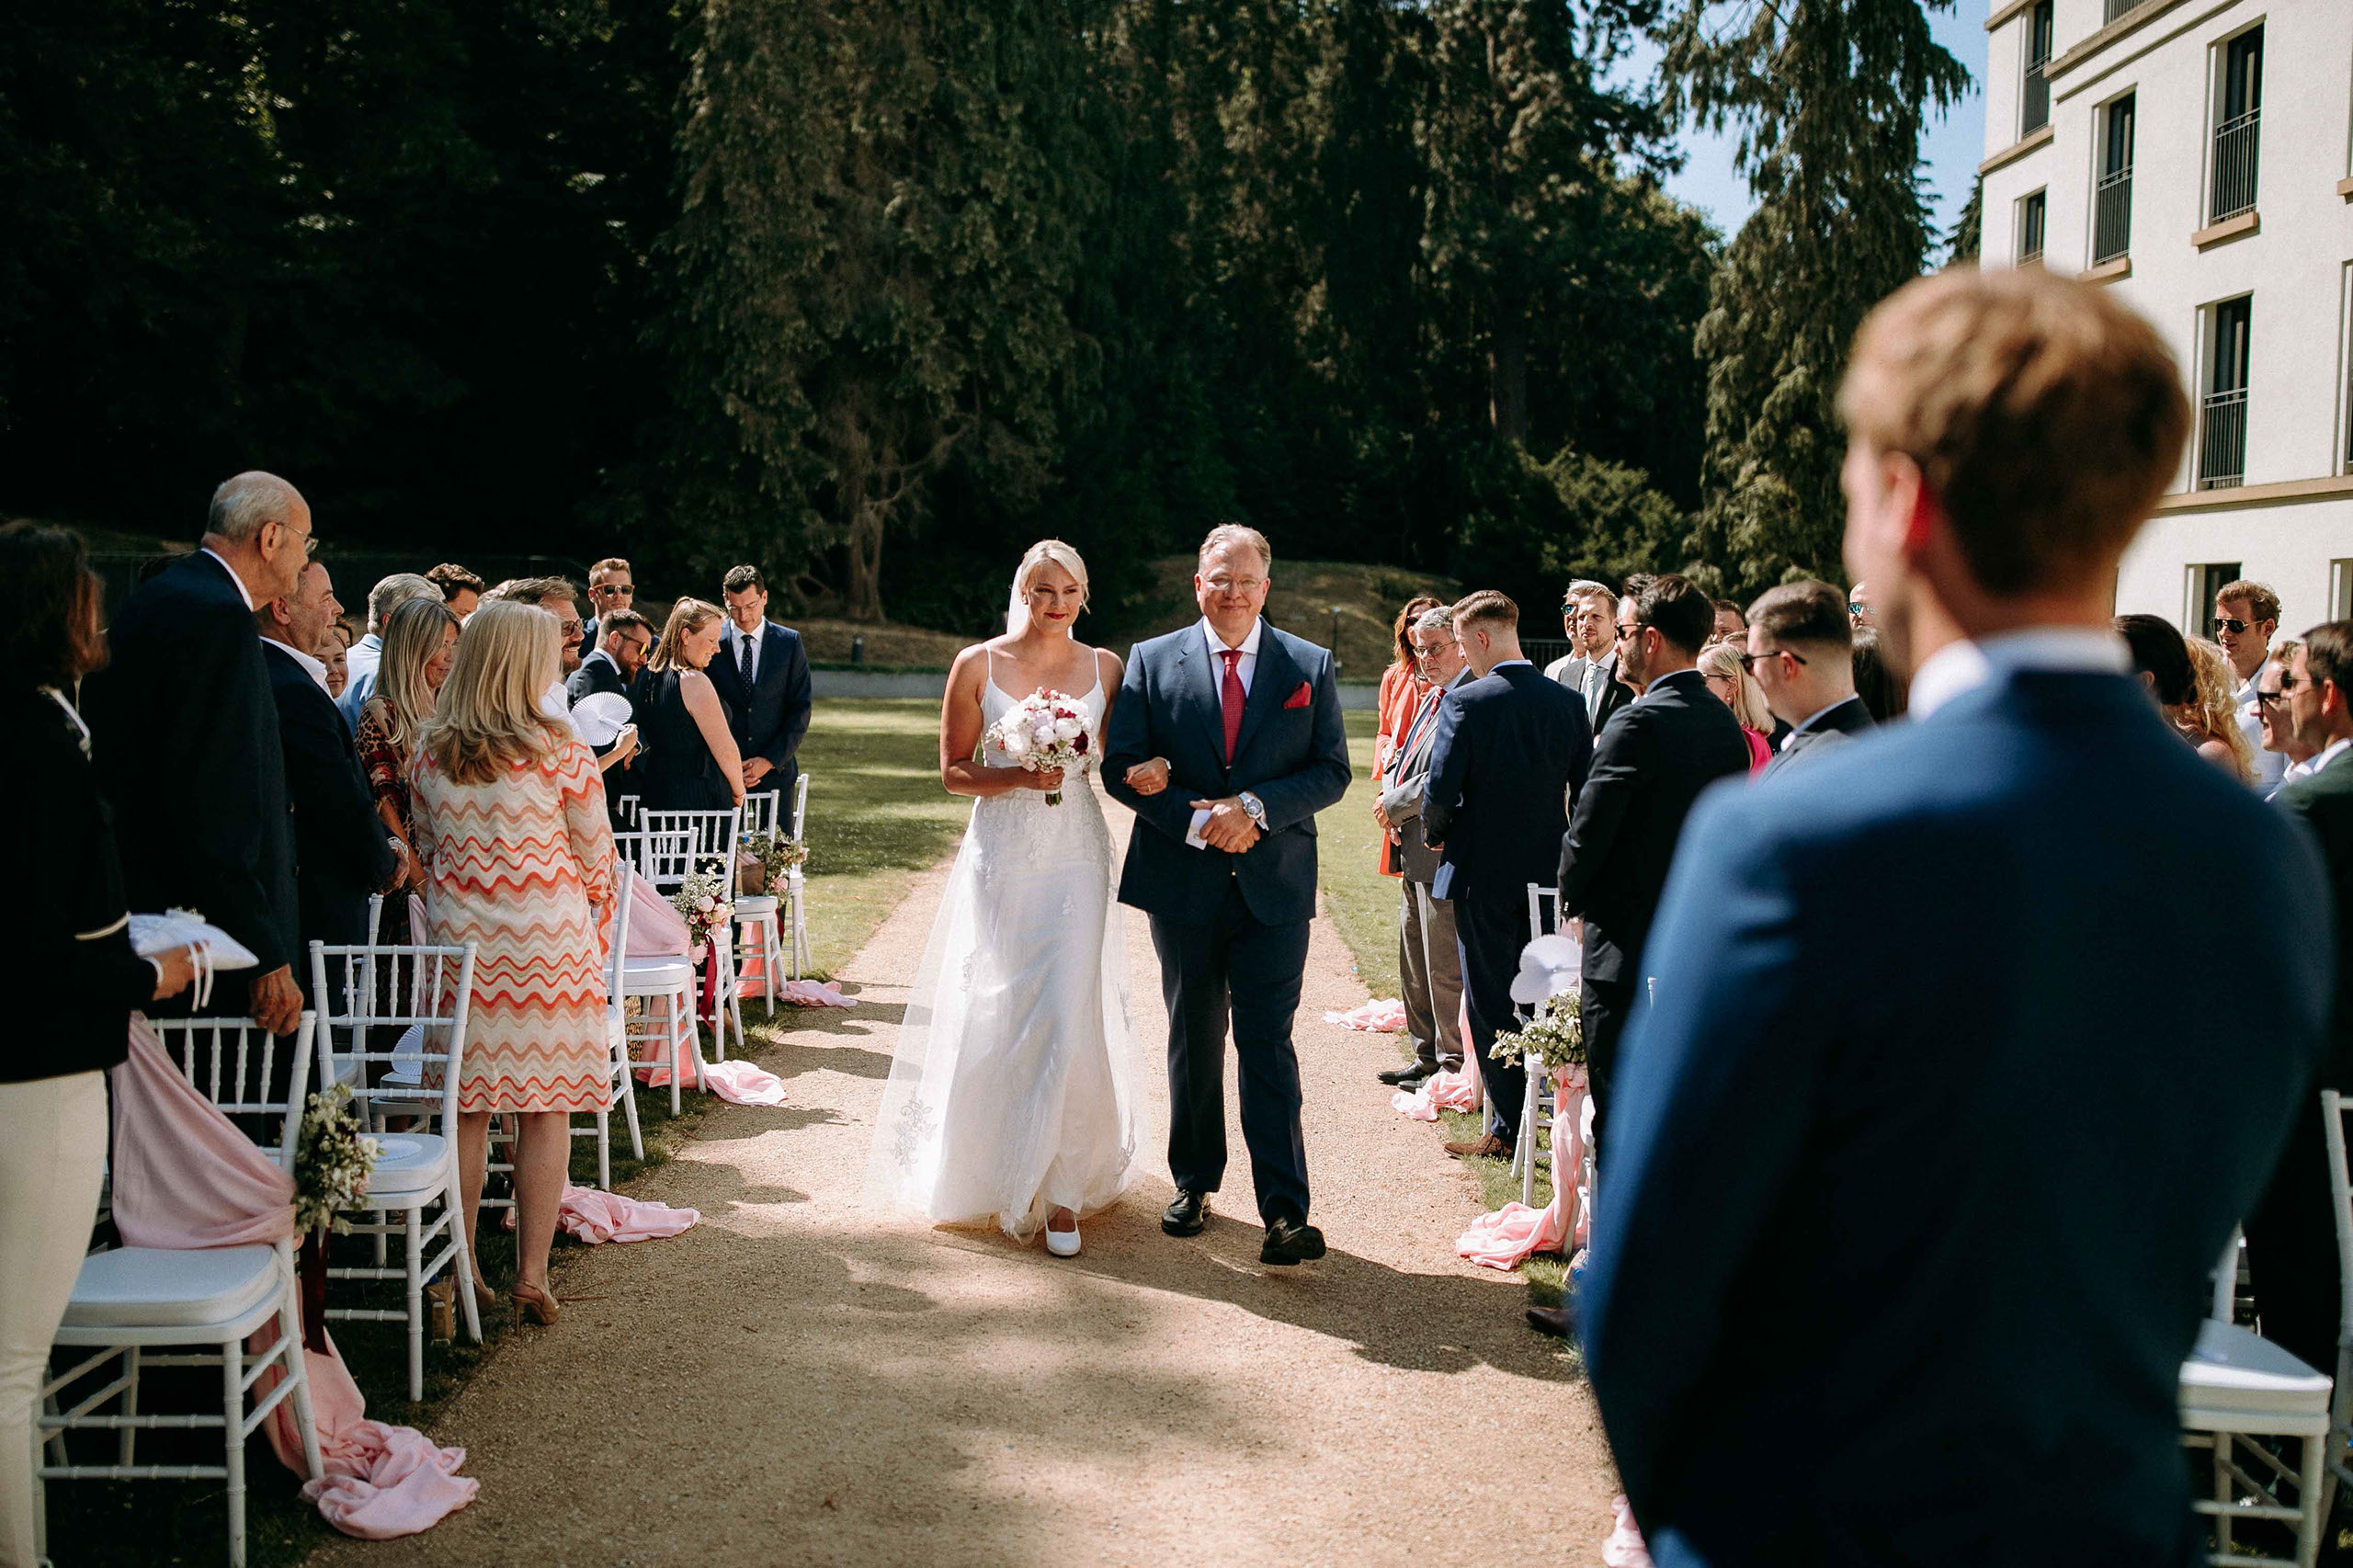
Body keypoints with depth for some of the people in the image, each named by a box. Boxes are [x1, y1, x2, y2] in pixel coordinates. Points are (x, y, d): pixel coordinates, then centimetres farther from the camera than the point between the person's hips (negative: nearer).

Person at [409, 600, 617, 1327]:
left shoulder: (428, 749, 1)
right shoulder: (559, 750, -10)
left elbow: (427, 849, 11)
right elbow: (595, 856, -2)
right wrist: (597, 936, 14)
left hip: (458, 935, 3)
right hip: (550, 936, -3)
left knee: (465, 1104, 10)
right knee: (546, 1108, 4)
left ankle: (461, 1267, 17)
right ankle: (532, 1275, 7)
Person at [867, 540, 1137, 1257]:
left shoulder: (1105, 668, 4)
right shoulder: (977, 666, 0)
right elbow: (953, 770, 2)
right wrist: (1021, 777, -14)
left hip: (1077, 855, 1)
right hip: (1001, 855, 0)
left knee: (1069, 1016, -7)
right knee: (992, 1018, 7)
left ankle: (1061, 1190, 3)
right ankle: (985, 1170, 31)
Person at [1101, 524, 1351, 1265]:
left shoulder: (1311, 666, 3)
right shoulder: (1152, 661, 3)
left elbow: (1332, 770, -1)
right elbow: (1121, 766, -2)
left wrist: (1253, 806, -16)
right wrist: (1197, 821, -14)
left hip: (1274, 886, -1)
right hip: (1183, 884, 2)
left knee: (1267, 1044, -7)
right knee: (1193, 1040, 14)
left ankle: (1285, 1213, -8)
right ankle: (1194, 1183, 29)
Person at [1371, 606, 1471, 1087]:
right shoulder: (1431, 696, 16)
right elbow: (1403, 755, 23)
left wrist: (1395, 806, -12)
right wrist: (1390, 800, 3)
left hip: (1443, 849, -11)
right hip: (1415, 849, 11)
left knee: (1445, 966, -3)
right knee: (1415, 963, 18)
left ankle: (1456, 1064, 7)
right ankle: (1427, 1056, 29)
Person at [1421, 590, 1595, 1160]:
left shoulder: (1464, 702, -15)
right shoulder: (1568, 702, 1)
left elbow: (1441, 792, -16)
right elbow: (1585, 790, 6)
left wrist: (1434, 833, 4)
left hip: (1482, 873, -5)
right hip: (1548, 872, 5)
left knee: (1490, 1002, 4)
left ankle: (1508, 1130, 7)